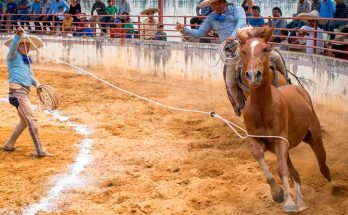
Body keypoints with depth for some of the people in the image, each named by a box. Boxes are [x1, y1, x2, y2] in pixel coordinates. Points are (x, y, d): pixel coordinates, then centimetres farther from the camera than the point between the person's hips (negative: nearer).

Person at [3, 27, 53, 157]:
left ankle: (9, 145, 32)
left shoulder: (27, 60, 22)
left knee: (24, 121, 20)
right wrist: (18, 35, -37)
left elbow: (29, 75, 21)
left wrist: (36, 83, 1)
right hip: (17, 91, -9)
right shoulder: (13, 57, -1)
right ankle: (40, 151, -13)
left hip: (25, 92, 9)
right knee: (31, 119, -13)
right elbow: (12, 47, -21)